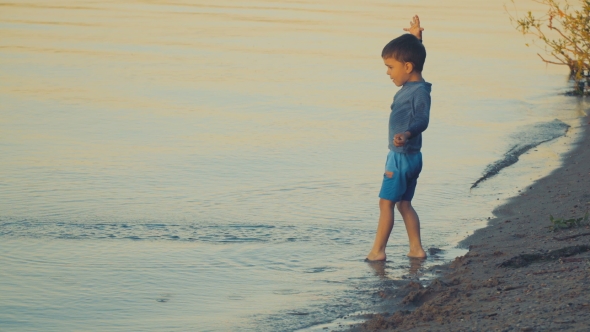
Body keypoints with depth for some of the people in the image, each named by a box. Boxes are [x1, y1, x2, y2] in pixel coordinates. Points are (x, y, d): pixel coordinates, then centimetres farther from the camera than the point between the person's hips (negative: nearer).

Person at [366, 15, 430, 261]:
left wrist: (407, 133, -52)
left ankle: (378, 250, -1)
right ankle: (416, 249, 17)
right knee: (404, 204, 14)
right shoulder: (410, 86, 9)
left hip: (403, 157, -10)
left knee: (386, 202, -5)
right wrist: (414, 39, 31)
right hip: (403, 156, 10)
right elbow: (411, 56, 31)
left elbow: (422, 119, -35)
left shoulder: (419, 91, -20)